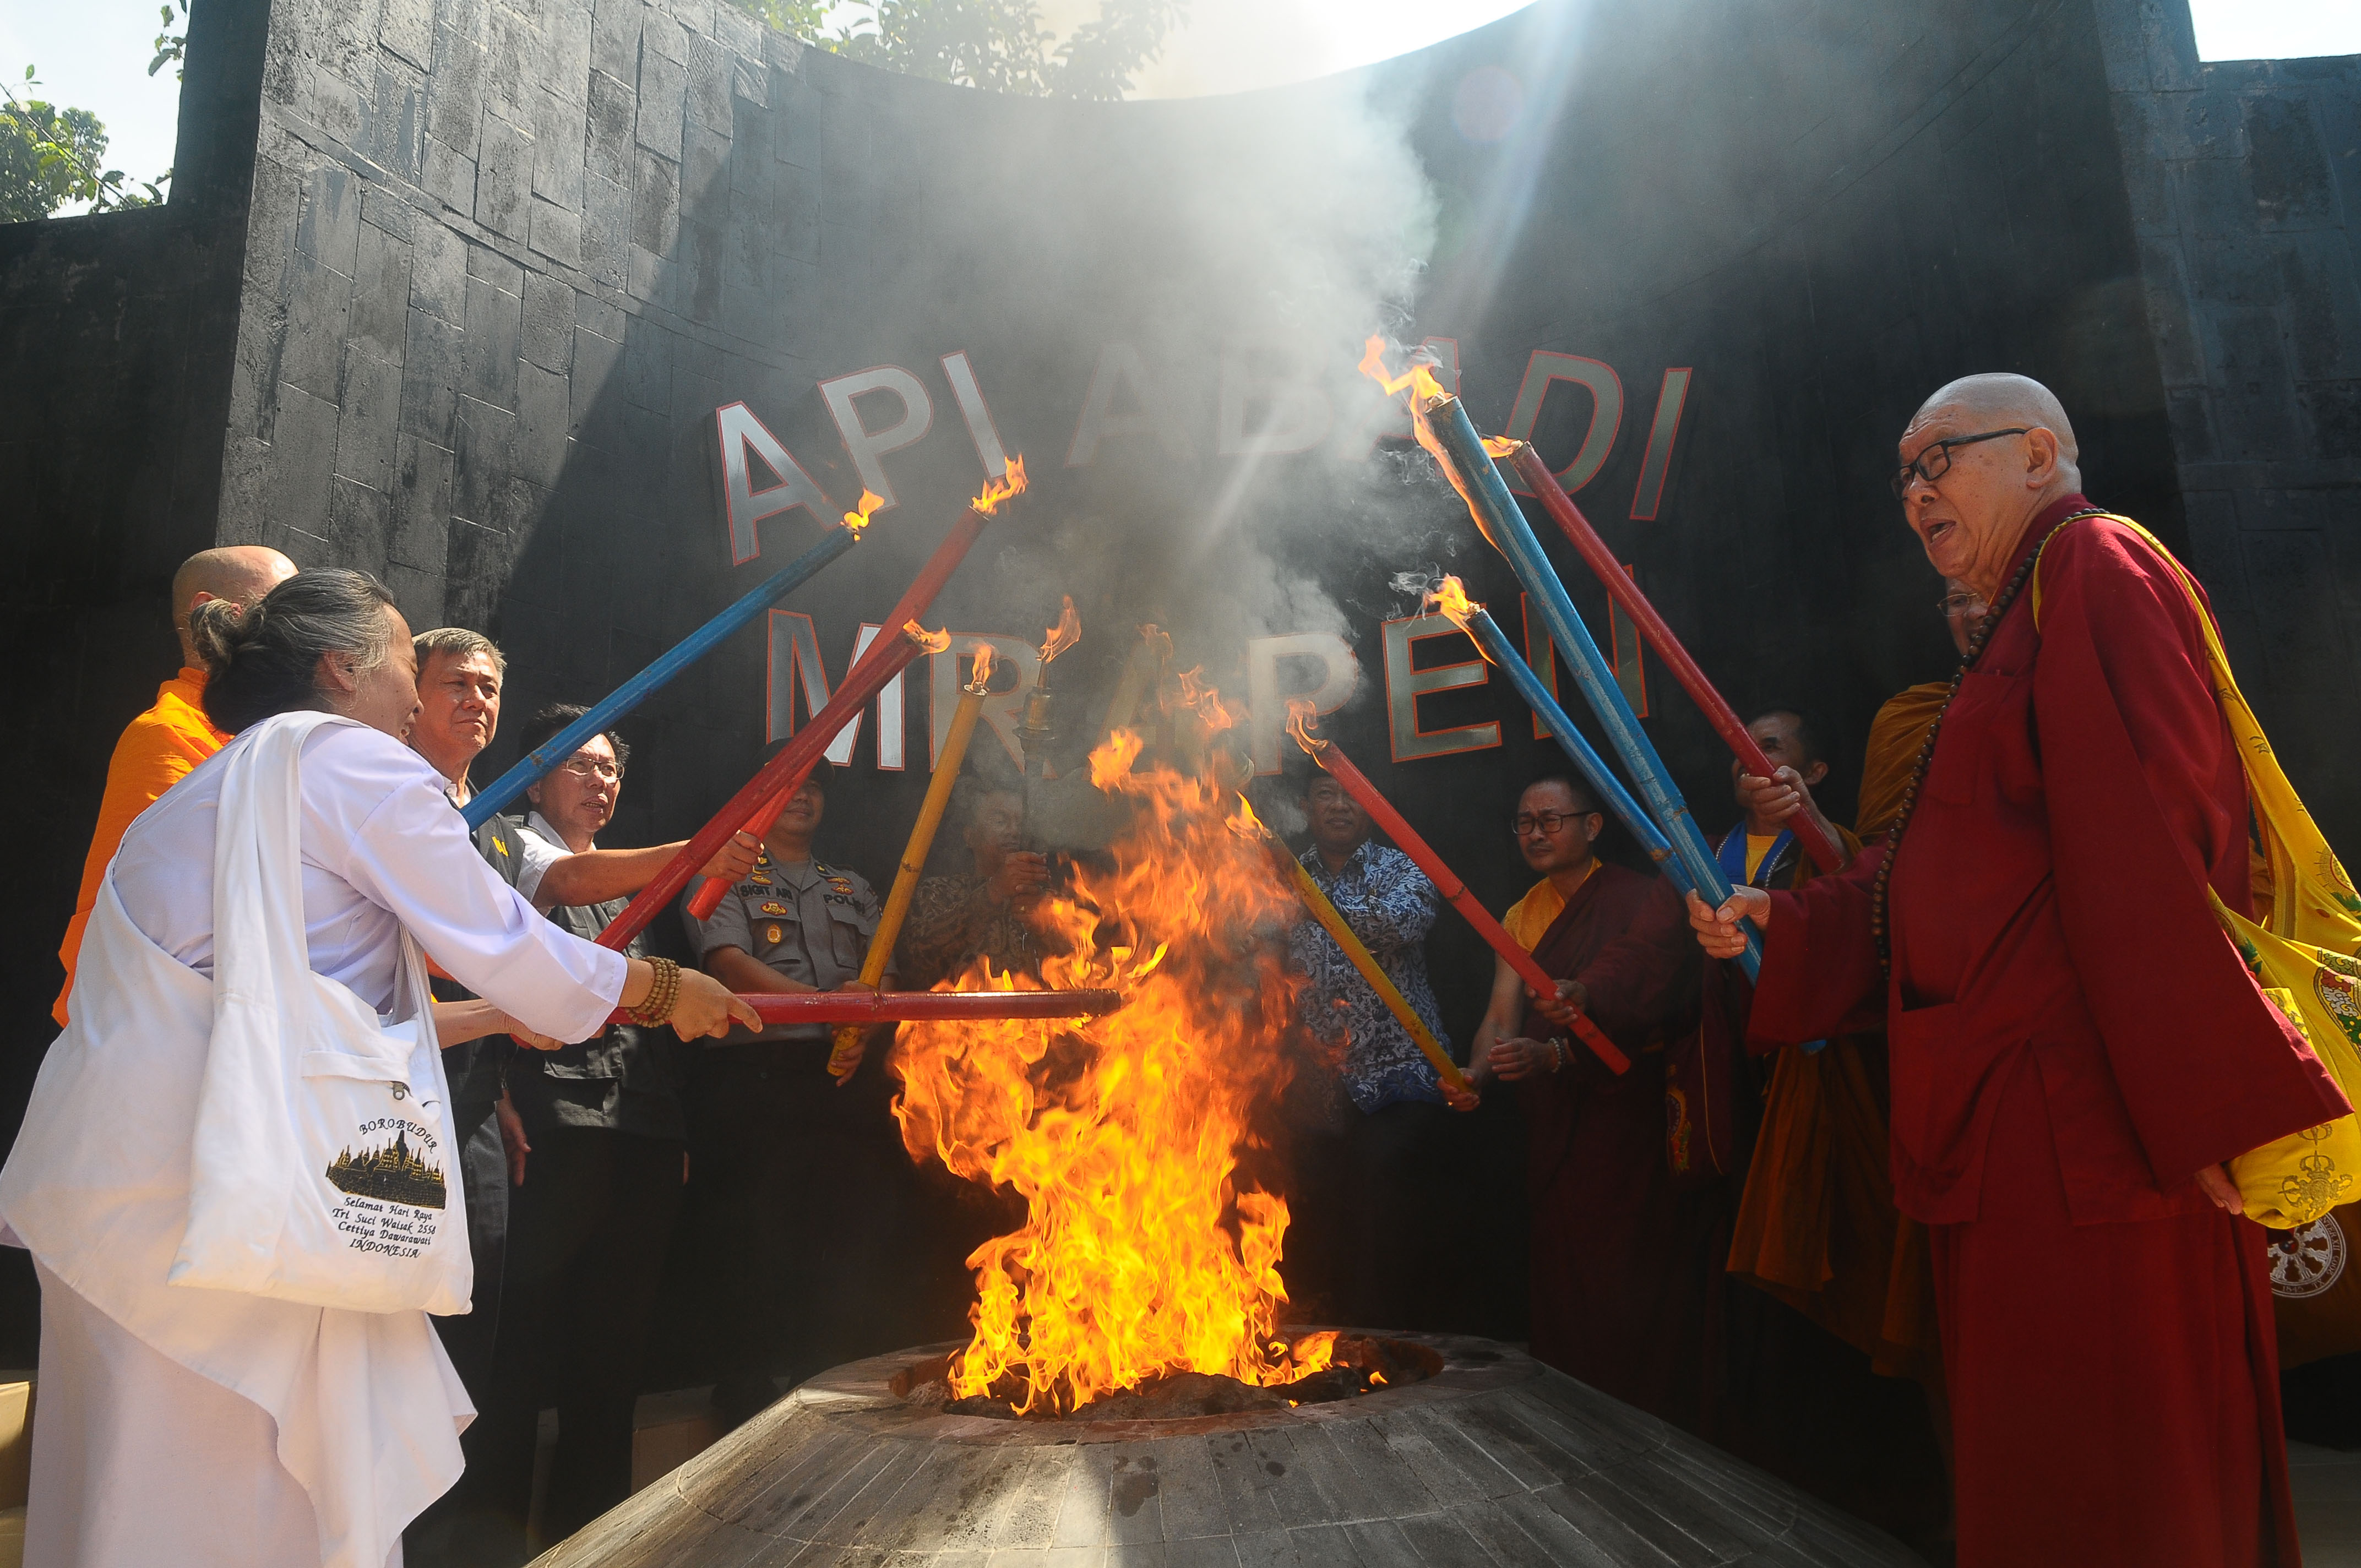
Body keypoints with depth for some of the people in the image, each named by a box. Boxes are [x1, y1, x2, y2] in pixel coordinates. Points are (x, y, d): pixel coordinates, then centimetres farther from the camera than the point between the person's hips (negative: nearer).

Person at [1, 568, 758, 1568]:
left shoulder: (224, 784, 23)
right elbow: (504, 945, -8)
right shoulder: (353, 756, -6)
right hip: (198, 1185, -10)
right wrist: (662, 990, 7)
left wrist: (506, 1011, 32)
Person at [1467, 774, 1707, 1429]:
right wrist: (1476, 1073, -17)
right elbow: (1501, 1019, 4)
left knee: (1639, 1298, -4)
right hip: (1559, 1137, 6)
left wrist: (1554, 1055, -33)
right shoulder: (1521, 918, 13)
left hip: (1636, 1125, -6)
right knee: (1566, 1295, 11)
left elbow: (1643, 1015, -20)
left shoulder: (1645, 901, -8)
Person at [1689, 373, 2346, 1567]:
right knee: (2029, 1462, 17)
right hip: (2018, 1119, 10)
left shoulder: (2093, 570, -8)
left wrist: (2217, 1103, -24)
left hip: (2082, 1115, -10)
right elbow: (1958, 868, 20)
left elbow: (2149, 849, -19)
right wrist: (1783, 925, 12)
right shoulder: (2015, 624, 22)